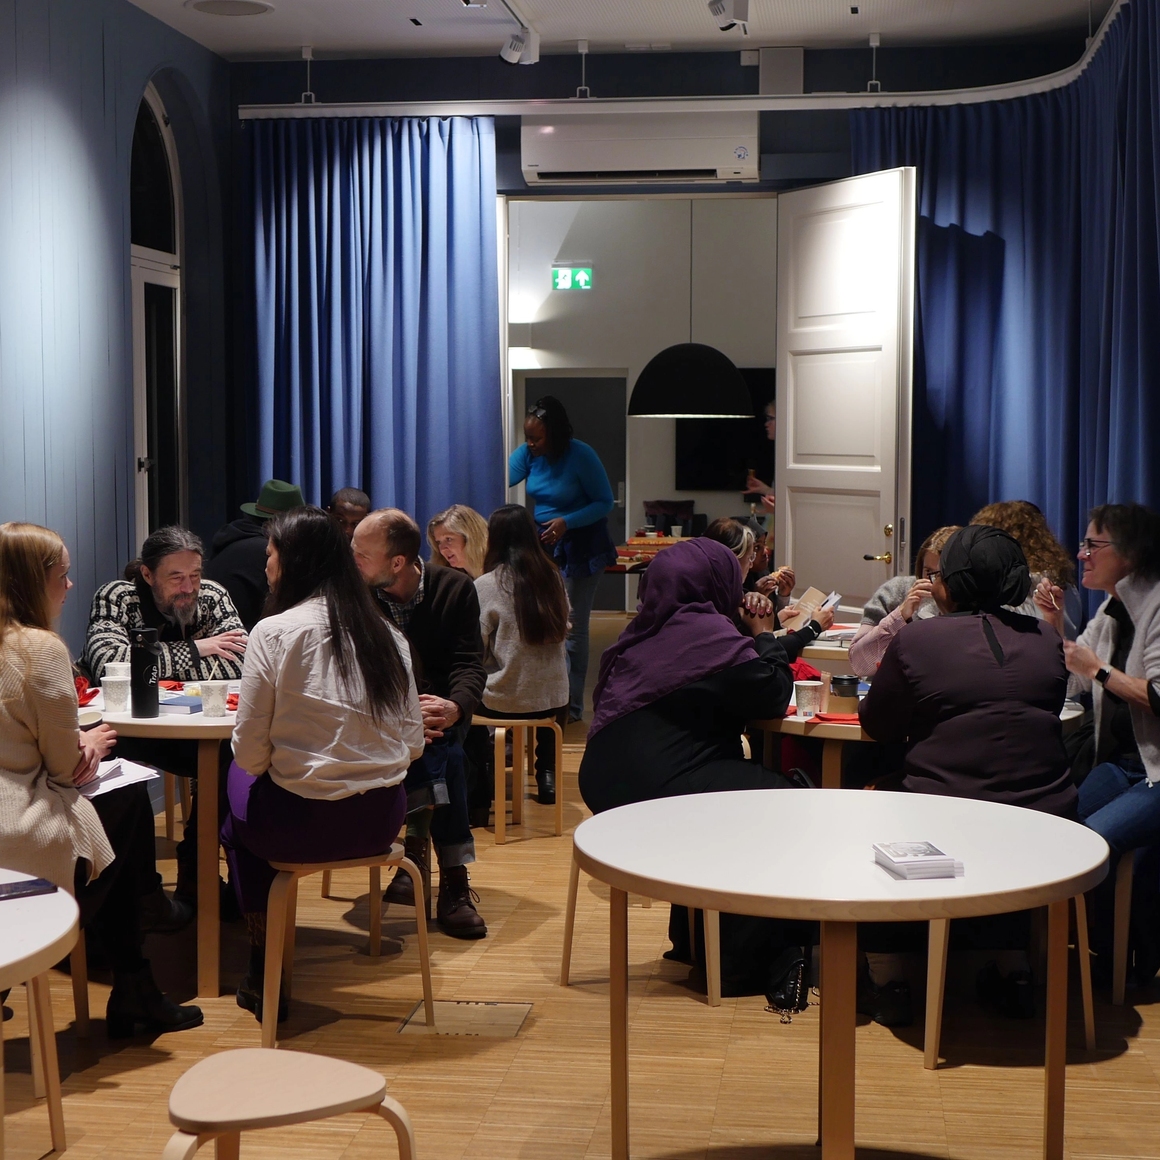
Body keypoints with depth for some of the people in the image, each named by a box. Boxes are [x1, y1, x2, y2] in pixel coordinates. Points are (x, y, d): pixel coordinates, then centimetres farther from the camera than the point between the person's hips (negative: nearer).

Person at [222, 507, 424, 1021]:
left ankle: (263, 975, 32)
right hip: (383, 822, 5)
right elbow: (413, 743, 6)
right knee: (254, 802, 31)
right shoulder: (386, 632, 4)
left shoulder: (273, 632, -11)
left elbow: (249, 753, -10)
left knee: (237, 816, 28)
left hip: (305, 824, -5)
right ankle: (265, 976, 36)